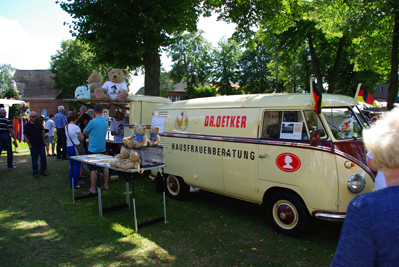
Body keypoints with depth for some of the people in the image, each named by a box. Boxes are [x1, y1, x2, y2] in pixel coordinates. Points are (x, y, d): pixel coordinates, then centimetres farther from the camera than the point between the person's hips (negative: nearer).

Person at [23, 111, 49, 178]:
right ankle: (35, 172, 16)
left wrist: (44, 141, 13)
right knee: (34, 160, 3)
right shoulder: (27, 125, -5)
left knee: (43, 158, 5)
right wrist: (29, 145, -8)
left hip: (41, 144, 4)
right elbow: (25, 136, -3)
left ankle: (43, 171, 19)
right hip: (33, 146, -4)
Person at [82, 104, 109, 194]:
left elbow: (84, 132, -2)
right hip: (102, 148, 7)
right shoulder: (105, 122, 5)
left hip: (93, 149, -7)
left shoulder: (92, 122, -15)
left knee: (93, 169, -2)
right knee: (104, 167, 13)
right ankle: (106, 185, 22)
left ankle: (92, 189, 3)